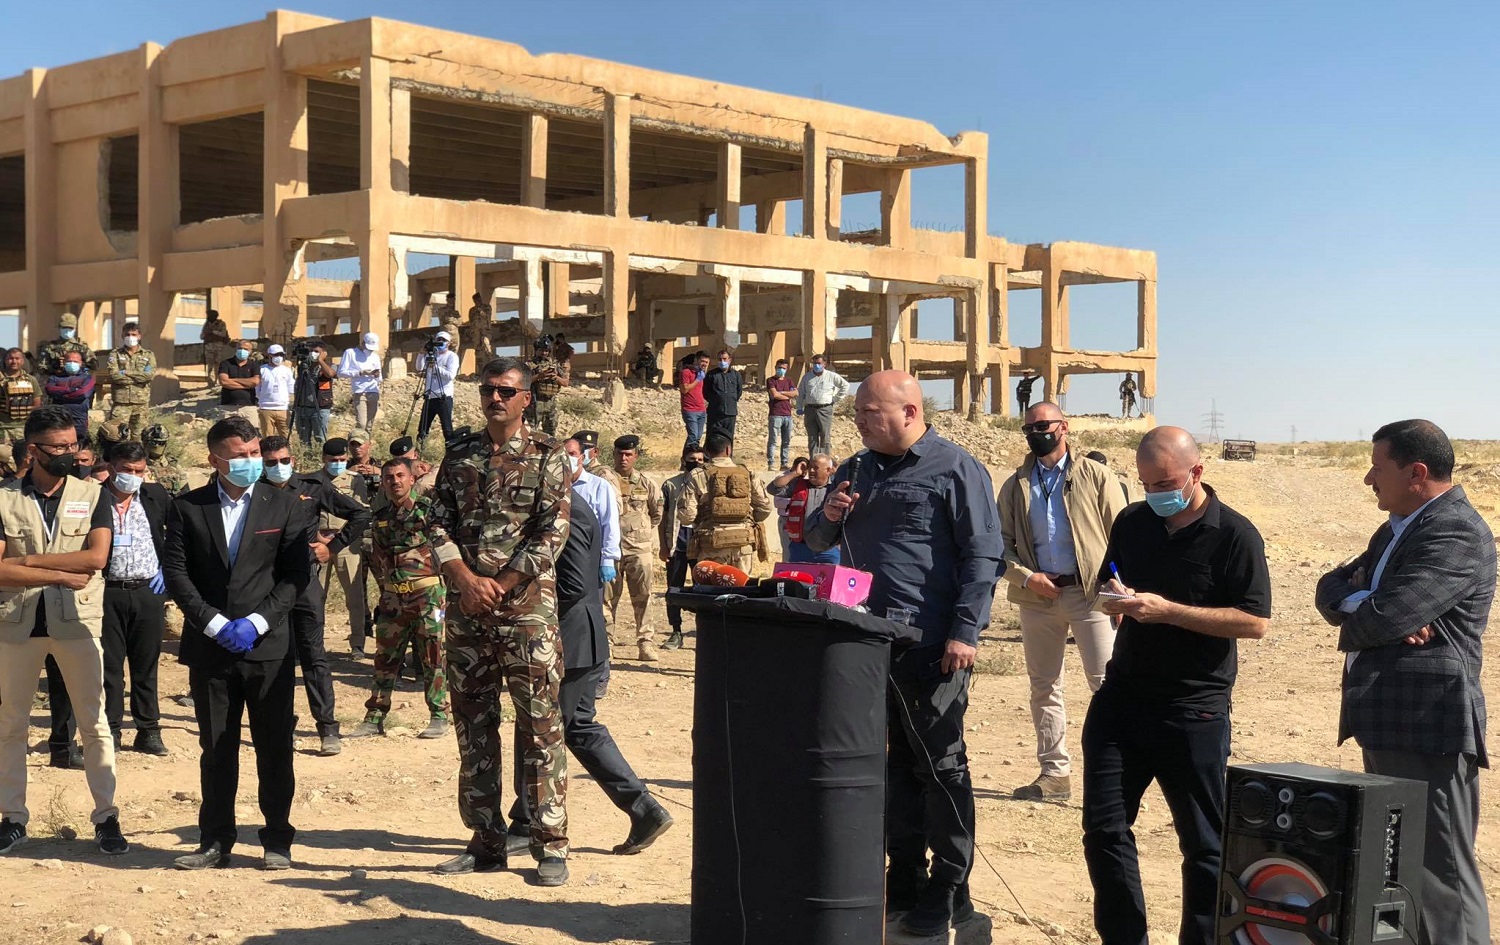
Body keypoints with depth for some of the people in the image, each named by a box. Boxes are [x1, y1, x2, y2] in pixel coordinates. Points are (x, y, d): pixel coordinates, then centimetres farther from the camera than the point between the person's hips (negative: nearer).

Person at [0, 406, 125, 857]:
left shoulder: (91, 495, 1)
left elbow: (97, 556, -12)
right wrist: (61, 575, -17)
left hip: (77, 620, -1)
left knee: (94, 722, 1)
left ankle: (106, 817, 7)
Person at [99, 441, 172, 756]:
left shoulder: (156, 496, 6)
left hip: (148, 591, 2)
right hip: (107, 592, -2)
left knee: (146, 665, 8)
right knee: (110, 665, 4)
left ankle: (148, 731, 16)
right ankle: (110, 731, 13)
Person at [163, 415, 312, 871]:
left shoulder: (285, 507, 3)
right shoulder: (188, 508, 5)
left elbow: (296, 573, -1)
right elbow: (176, 572, 0)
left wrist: (256, 622, -12)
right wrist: (214, 623, -10)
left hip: (269, 646, -1)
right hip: (210, 646, 1)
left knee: (275, 746, 3)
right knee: (215, 748, 7)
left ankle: (277, 840, 12)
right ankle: (215, 840, 15)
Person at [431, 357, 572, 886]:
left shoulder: (547, 455, 0)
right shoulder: (459, 455, 12)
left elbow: (553, 532, -8)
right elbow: (440, 525, 7)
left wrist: (499, 585, -12)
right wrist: (466, 578, -9)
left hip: (527, 607, -4)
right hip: (466, 610, 4)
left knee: (540, 725, -3)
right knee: (473, 726, 8)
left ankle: (551, 846, 3)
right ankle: (486, 842, 17)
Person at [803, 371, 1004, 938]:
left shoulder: (956, 469, -5)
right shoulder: (857, 471, 15)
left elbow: (984, 556, -10)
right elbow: (817, 541, 23)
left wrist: (965, 632, -17)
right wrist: (828, 516, 0)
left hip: (932, 646, -6)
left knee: (940, 766, 0)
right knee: (894, 765, 11)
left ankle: (949, 891, 8)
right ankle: (905, 880, 21)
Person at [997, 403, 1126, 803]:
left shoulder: (1095, 476, 2)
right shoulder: (1015, 485, 11)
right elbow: (1002, 543, 8)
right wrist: (1025, 577, -9)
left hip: (1090, 591, -4)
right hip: (1038, 596, 4)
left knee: (1106, 682, -7)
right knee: (1043, 686, 8)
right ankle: (1054, 773, 17)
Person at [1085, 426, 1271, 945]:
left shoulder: (1235, 535, -9)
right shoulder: (1132, 522, 7)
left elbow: (1255, 622, -15)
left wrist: (1167, 610, -21)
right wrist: (1113, 598, -5)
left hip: (1195, 708, -5)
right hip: (1122, 695, 5)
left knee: (1204, 843, 4)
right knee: (1103, 825, 3)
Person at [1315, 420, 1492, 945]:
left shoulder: (1457, 533, -15)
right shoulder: (1395, 532, 17)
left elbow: (1385, 618, -24)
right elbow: (1332, 590, 13)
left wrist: (1351, 624, -2)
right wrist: (1365, 606, -9)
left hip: (1428, 733, -10)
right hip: (1387, 727, 10)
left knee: (1440, 880, -8)